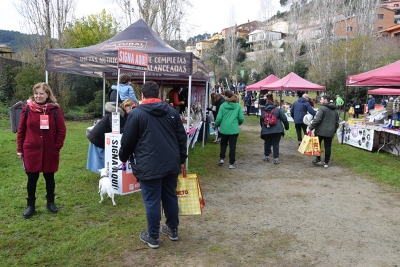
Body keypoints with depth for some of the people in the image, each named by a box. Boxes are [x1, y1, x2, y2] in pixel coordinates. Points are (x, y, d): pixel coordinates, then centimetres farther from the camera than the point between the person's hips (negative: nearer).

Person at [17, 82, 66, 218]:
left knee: (49, 177, 12)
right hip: (31, 150, 0)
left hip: (50, 151, 0)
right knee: (32, 178, 7)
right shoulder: (27, 109, -1)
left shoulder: (55, 109, -4)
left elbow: (62, 130, -1)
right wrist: (20, 148, 3)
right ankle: (30, 205, 22)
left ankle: (50, 203, 28)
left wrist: (57, 146, -6)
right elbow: (21, 130, 4)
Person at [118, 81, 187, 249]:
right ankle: (173, 230, 31)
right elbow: (182, 137, 10)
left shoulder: (136, 113, -5)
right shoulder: (172, 112, 8)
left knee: (152, 201, 5)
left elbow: (128, 140, -2)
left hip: (149, 166, -5)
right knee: (170, 197, 17)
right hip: (171, 163, 5)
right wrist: (182, 159, 19)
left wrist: (124, 158, 16)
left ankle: (153, 237, 16)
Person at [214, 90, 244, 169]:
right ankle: (231, 163, 10)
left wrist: (216, 125, 14)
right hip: (234, 129, 0)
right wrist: (238, 123, 20)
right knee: (232, 146, 6)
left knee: (223, 144, 22)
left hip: (224, 129, 0)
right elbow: (241, 118, -2)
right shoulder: (238, 106, -2)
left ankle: (221, 158, 15)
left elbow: (219, 118, -5)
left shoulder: (223, 105, -5)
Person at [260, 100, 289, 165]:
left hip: (266, 131, 2)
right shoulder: (278, 110, 4)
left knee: (267, 143, 18)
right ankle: (276, 159, 1)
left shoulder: (263, 112, 13)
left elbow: (261, 122, 18)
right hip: (277, 130, -2)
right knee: (276, 144, 2)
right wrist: (286, 126, 8)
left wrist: (263, 128, 32)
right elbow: (284, 119, -1)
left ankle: (266, 156, 29)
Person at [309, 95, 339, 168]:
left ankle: (318, 160, 11)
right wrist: (334, 131, 25)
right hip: (330, 132, 6)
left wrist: (311, 128, -12)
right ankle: (326, 162, 9)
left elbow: (317, 119, -18)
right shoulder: (335, 110, 15)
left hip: (320, 131, -6)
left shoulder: (322, 108, -10)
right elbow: (337, 122, 19)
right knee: (328, 147, 7)